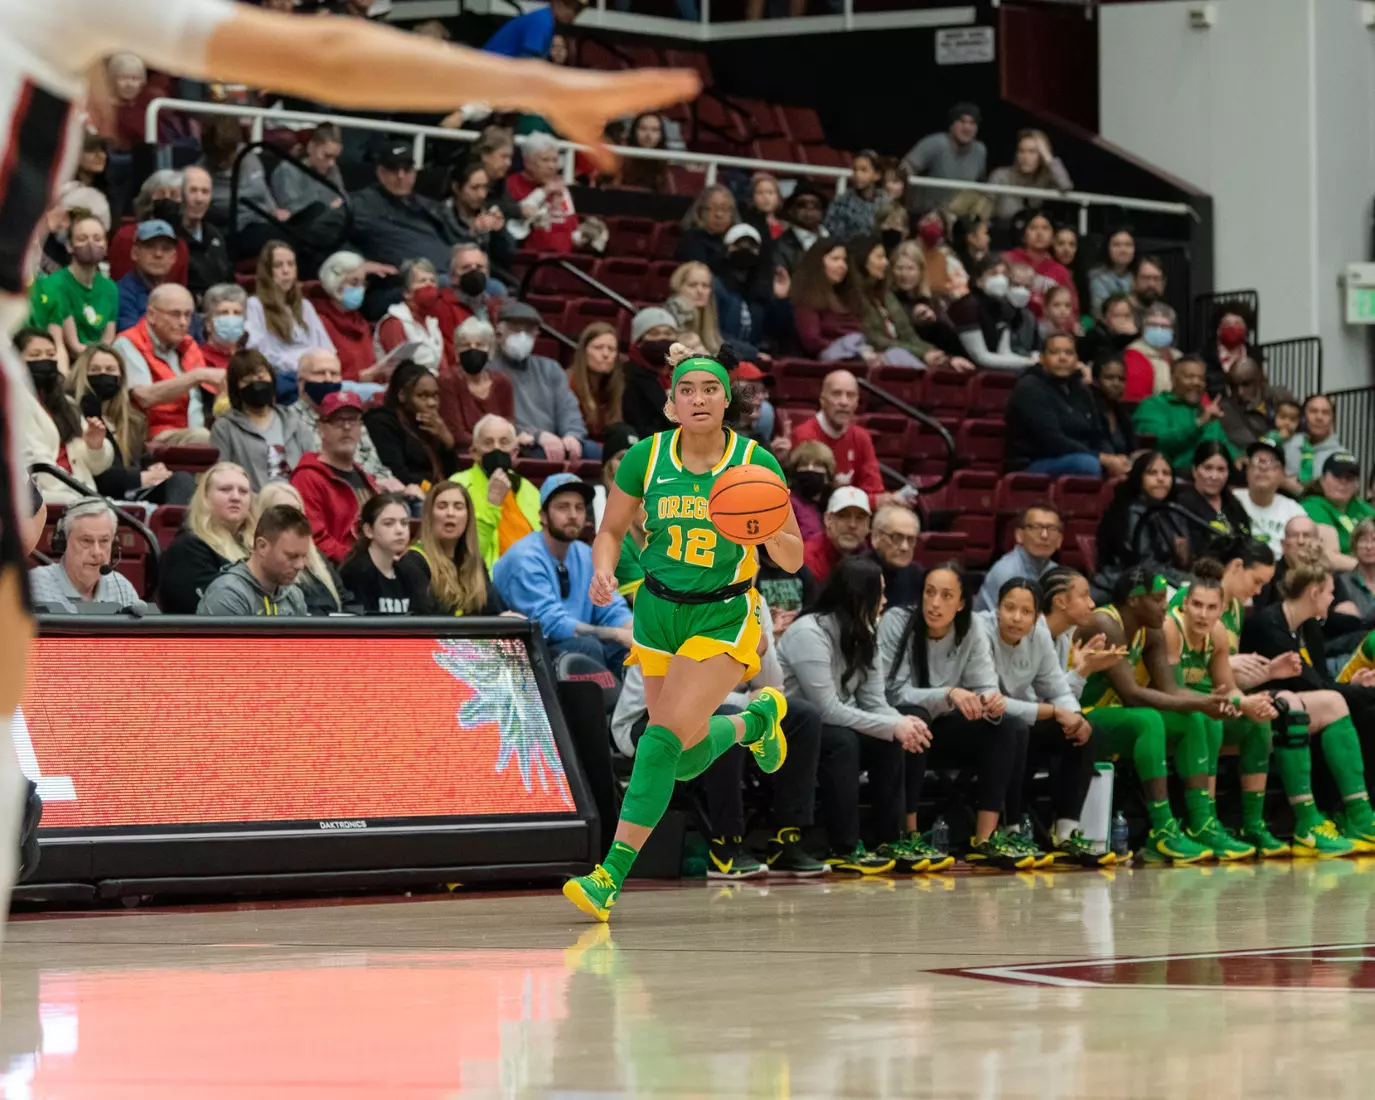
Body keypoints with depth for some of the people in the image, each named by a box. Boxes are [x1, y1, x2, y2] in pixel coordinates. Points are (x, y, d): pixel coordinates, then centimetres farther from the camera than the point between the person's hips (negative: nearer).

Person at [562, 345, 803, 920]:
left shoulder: (756, 461, -10)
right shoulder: (646, 456, -6)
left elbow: (793, 559, -4)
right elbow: (611, 529, 7)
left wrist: (770, 534, -26)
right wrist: (604, 572, -14)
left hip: (724, 618, -4)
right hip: (658, 610, 4)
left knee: (663, 735, -20)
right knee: (687, 759, 10)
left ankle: (611, 876, -17)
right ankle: (758, 718, 43)